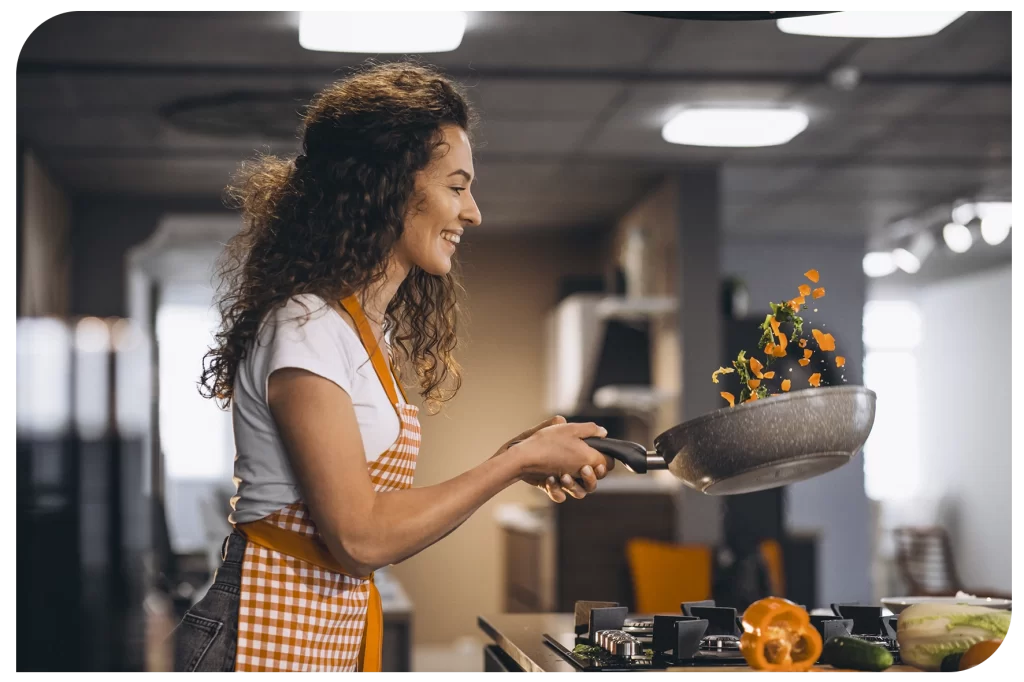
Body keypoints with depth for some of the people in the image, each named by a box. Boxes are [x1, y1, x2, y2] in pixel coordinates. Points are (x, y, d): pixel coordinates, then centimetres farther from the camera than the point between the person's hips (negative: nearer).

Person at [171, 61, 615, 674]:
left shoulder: (373, 333, 12)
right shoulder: (305, 327, -17)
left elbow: (382, 503, 6)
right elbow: (359, 537, -20)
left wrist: (514, 462, 1)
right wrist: (514, 463, -14)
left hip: (336, 637, 9)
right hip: (272, 640, -9)